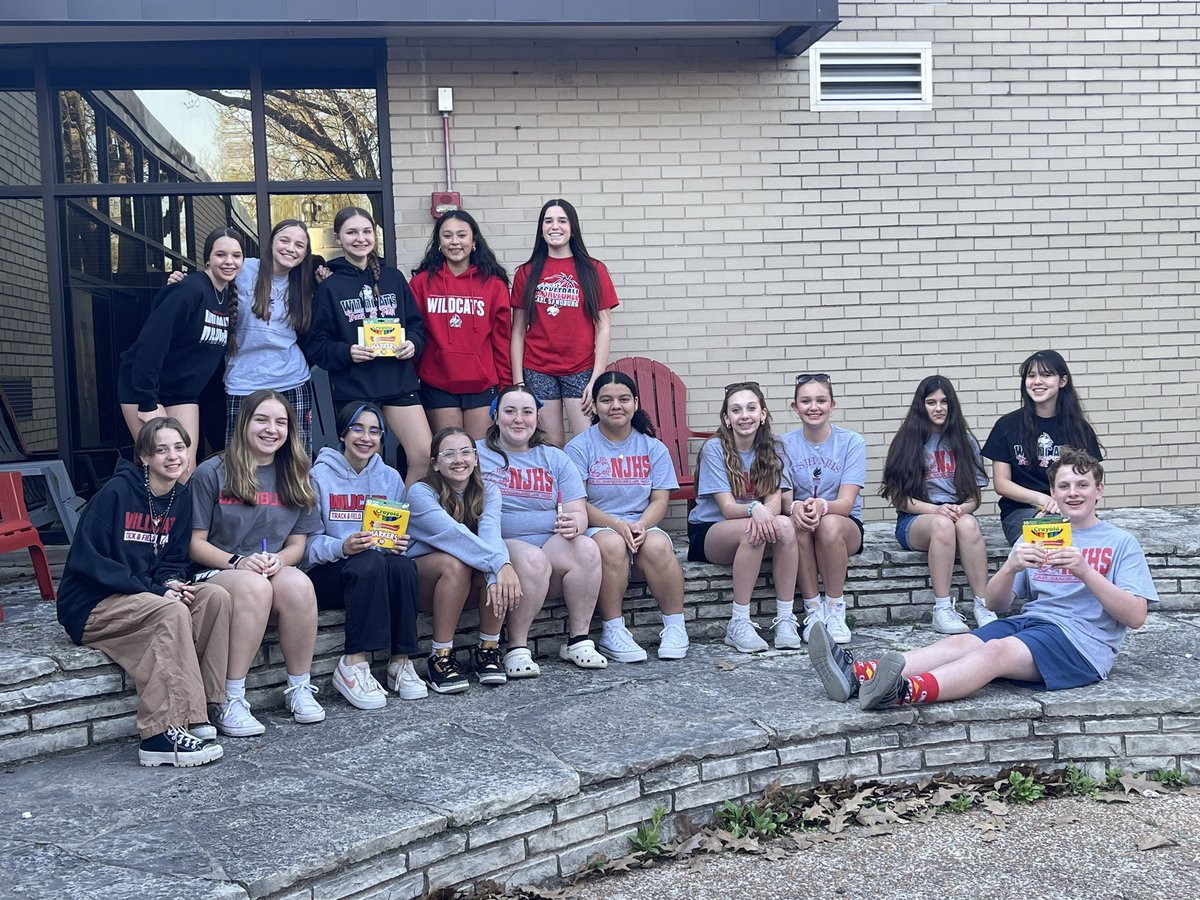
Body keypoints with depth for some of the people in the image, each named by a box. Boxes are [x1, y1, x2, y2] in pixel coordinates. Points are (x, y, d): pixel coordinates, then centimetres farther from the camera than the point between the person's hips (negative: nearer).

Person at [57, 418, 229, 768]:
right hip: (90, 606, -7)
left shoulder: (181, 497, 5)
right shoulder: (116, 492, -15)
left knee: (216, 597, -17)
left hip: (147, 596, 7)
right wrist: (154, 590, -23)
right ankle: (162, 736, -36)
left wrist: (171, 582, -14)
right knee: (171, 612, -33)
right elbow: (85, 559, -19)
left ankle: (197, 709, -16)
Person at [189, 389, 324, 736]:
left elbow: (297, 543, 11)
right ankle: (231, 702, -32)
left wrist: (278, 560, -12)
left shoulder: (295, 477, 12)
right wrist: (237, 561, -19)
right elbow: (194, 543, -3)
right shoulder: (212, 473, -1)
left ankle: (300, 689, -18)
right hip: (215, 573, -3)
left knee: (298, 584, -32)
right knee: (255, 587, -38)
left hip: (276, 570, 4)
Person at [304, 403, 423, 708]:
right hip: (325, 575, -3)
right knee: (370, 564, -35)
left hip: (376, 576, 4)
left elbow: (400, 534, 12)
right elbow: (308, 542, -8)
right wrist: (342, 547, -27)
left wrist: (399, 544, -12)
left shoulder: (390, 478, 13)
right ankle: (354, 663, -34)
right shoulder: (320, 475, -1)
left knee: (404, 565, -30)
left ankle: (400, 661, -24)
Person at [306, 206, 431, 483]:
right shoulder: (329, 287, 3)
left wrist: (413, 344, -7)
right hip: (352, 388, -2)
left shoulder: (393, 278, 11)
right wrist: (346, 352, -18)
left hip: (399, 381, 2)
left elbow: (416, 324, 14)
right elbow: (315, 345, 0)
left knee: (424, 457, -7)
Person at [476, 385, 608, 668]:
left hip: (554, 545, 4)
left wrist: (574, 524, -18)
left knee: (587, 548, -25)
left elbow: (579, 512, 8)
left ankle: (578, 640, -17)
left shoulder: (555, 459, 17)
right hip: (502, 546, -3)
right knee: (532, 558, -34)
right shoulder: (476, 453, 7)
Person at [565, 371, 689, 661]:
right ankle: (613, 632, -27)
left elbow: (660, 500, 4)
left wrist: (641, 525, -17)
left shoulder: (653, 448, 12)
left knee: (658, 545, -32)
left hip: (643, 527, 2)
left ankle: (675, 627, -18)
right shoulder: (579, 447, 3)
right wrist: (616, 524, -22)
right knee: (611, 543, -36)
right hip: (596, 528, -2)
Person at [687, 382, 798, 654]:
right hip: (708, 533, -4)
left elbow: (775, 501, -8)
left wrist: (766, 513, -33)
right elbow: (727, 508, -17)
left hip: (750, 533, 4)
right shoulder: (714, 449, -10)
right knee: (751, 530, -35)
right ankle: (739, 624, -30)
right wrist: (754, 509, -39)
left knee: (786, 526, -28)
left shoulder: (771, 450, 3)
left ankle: (785, 619, -24)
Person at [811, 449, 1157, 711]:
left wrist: (1084, 571, -17)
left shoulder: (1121, 543, 9)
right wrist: (1011, 567, -8)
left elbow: (1135, 616, -4)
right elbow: (996, 603, 14)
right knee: (959, 643, -25)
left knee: (995, 651, -34)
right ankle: (856, 674, -47)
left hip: (1082, 641, -5)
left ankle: (904, 691, -60)